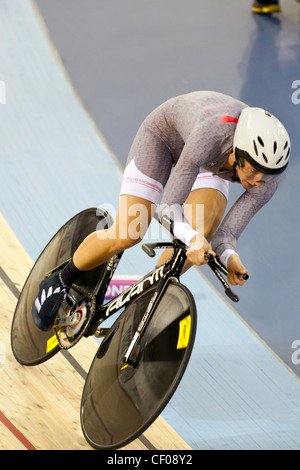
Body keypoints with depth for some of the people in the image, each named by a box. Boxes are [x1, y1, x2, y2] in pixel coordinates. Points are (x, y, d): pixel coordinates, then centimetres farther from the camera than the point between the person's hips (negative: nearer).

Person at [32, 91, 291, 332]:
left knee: (206, 229, -22)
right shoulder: (211, 134, -46)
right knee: (127, 234, -16)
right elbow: (169, 207, -44)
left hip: (210, 161, 4)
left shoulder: (269, 176, -31)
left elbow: (225, 234, -28)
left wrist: (229, 256, -50)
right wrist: (191, 238, -63)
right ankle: (61, 281, 12)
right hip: (165, 133, -4)